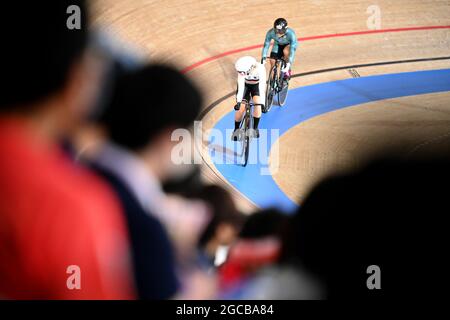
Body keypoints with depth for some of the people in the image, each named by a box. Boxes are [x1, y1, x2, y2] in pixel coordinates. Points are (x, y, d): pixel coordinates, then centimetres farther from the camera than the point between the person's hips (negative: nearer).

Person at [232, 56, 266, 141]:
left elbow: (262, 86, -38)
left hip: (256, 85, 0)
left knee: (257, 105, -22)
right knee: (241, 108, -12)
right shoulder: (242, 71, -33)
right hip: (244, 85, 0)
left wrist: (262, 102, -44)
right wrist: (238, 101, -45)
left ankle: (255, 128, -1)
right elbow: (240, 86, -36)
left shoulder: (260, 68, -37)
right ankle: (236, 129, 11)